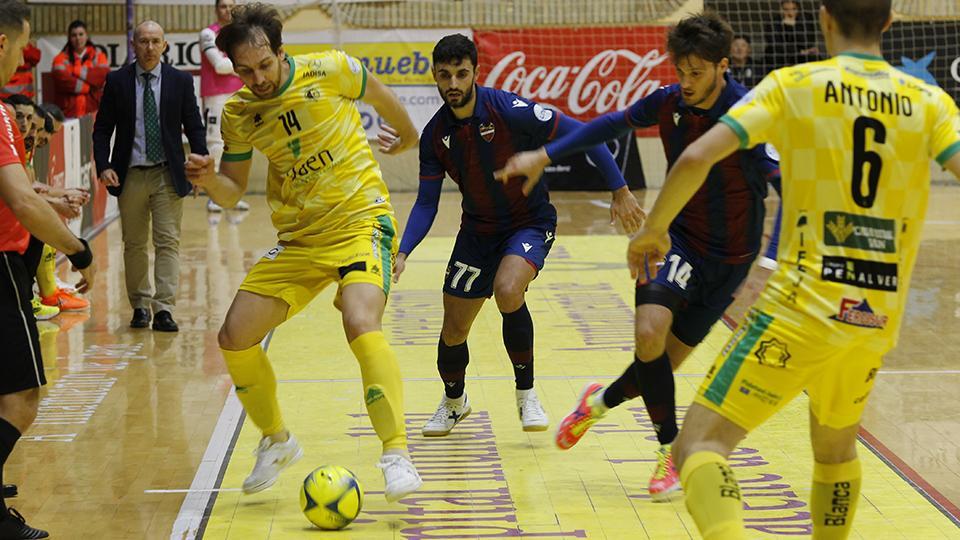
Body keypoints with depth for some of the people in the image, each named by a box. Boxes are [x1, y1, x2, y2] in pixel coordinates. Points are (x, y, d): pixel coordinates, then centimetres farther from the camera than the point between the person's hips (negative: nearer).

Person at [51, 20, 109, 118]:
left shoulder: (98, 55, 12)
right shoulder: (62, 58, 7)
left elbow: (104, 75, -5)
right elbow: (62, 80, -10)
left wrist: (79, 71, -8)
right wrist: (91, 87, -8)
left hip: (93, 112, 1)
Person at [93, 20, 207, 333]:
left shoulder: (180, 81, 1)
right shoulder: (117, 81, 1)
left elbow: (194, 128, 3)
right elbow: (102, 129, 3)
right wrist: (103, 166, -10)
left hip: (168, 175, -1)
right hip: (130, 175, 1)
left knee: (168, 242, -6)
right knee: (134, 245, 9)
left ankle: (163, 309, -6)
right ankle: (140, 306, 19)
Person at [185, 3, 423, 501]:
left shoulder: (330, 71, -10)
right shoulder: (238, 114, -1)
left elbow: (380, 96, 11)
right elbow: (232, 192, 8)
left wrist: (409, 136, 28)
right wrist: (208, 179, -15)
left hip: (361, 222, -5)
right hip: (298, 240, 5)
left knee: (360, 324, -30)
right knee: (234, 337, -4)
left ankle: (397, 455, -22)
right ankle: (277, 441, 21)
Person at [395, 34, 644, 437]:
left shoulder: (510, 111, -22)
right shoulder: (435, 135, -8)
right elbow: (426, 203, -2)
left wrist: (620, 192, -19)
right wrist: (402, 252, -17)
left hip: (530, 222, -4)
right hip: (477, 230, 5)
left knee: (507, 292, -34)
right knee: (453, 331, 6)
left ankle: (526, 392, -10)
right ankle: (453, 400, 40)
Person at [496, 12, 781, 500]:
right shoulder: (668, 102, -6)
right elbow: (613, 124, 12)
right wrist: (544, 156, 11)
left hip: (729, 256, -2)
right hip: (679, 236, 3)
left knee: (666, 361, 0)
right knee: (650, 334, -22)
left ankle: (603, 400, 33)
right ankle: (669, 451, -5)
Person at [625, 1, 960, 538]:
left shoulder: (792, 84, 1)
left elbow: (695, 158, -8)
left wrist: (654, 228, 8)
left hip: (804, 306, -4)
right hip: (880, 317, 4)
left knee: (701, 444, -5)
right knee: (836, 444, 29)